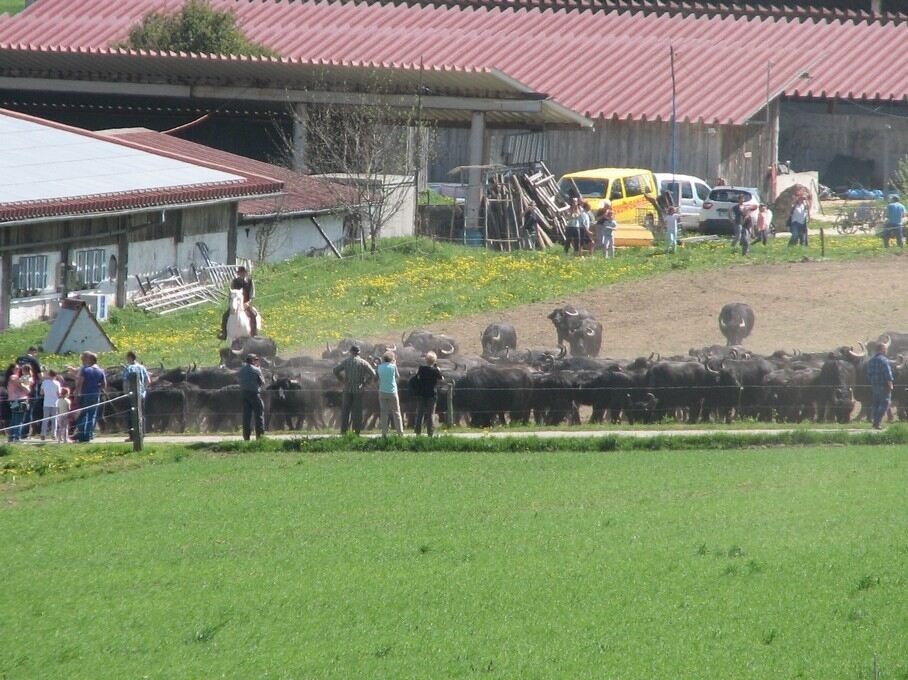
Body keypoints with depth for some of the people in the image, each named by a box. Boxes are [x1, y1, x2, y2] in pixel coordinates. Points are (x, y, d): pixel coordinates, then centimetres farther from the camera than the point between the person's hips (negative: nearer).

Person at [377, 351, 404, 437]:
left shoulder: (379, 367, 0)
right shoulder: (393, 366, -6)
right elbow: (397, 377, 5)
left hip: (382, 392, 2)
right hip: (392, 392, -2)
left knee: (384, 413, 5)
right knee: (396, 412, 4)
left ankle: (384, 432, 0)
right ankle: (400, 432, 3)